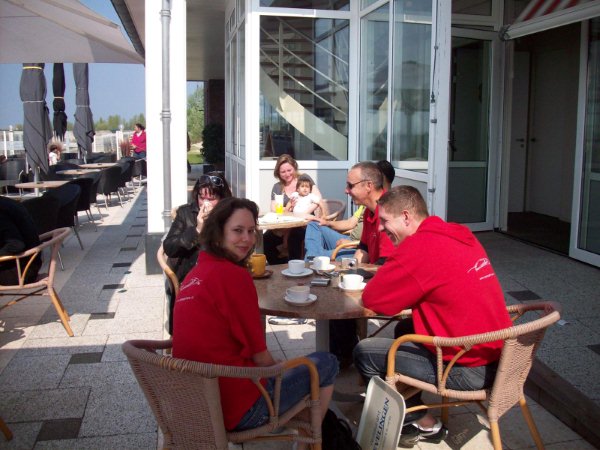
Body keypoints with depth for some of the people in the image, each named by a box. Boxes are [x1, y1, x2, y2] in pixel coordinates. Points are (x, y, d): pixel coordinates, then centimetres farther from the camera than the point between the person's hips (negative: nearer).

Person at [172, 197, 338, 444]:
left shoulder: (194, 274, 6)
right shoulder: (234, 275, -19)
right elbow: (260, 355, -13)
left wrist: (278, 369, 15)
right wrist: (281, 373, 8)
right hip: (236, 409, -9)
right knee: (326, 363, 11)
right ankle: (307, 442, 25)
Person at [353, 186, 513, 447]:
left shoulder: (419, 247, -20)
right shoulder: (459, 235, 6)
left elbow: (372, 299, -14)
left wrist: (385, 279, 5)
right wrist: (390, 277, 3)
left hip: (472, 369, -9)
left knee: (364, 352, 2)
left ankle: (423, 424, 15)